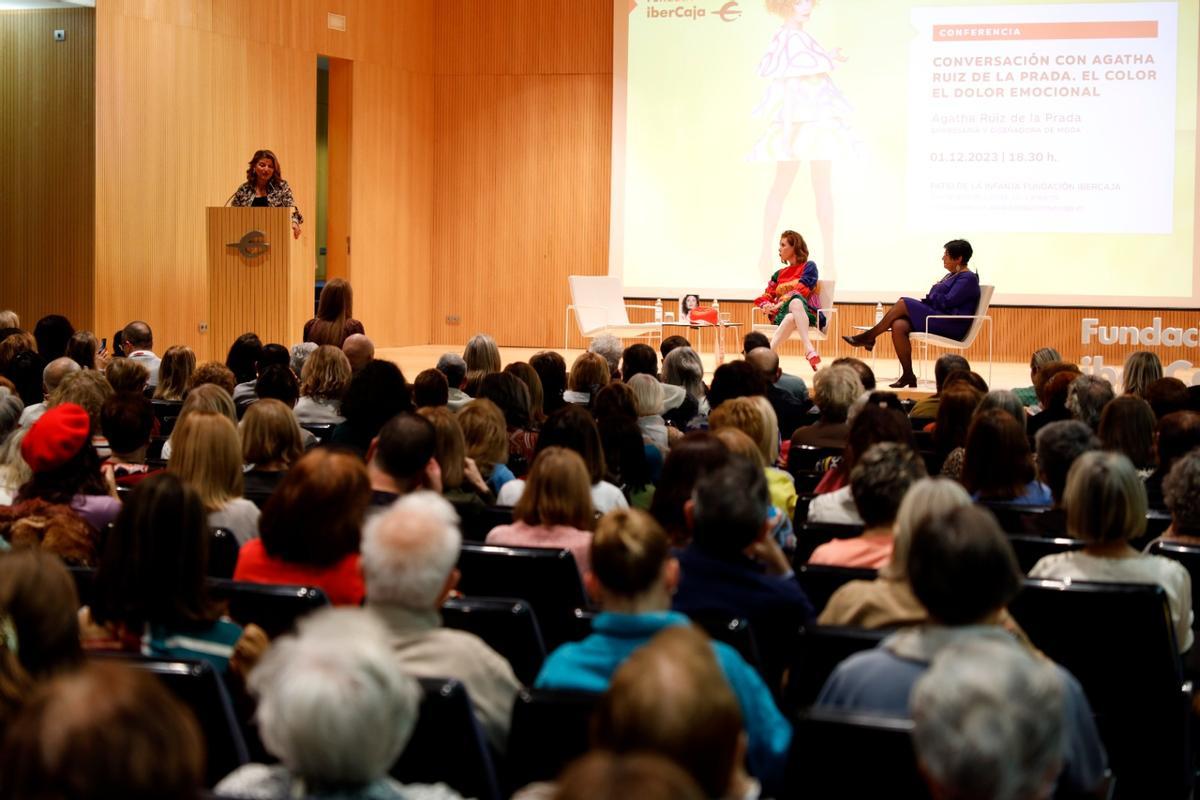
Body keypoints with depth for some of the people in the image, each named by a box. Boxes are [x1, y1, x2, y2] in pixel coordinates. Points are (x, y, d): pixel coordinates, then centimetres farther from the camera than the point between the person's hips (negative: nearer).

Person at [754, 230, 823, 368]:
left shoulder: (809, 266, 12)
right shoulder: (779, 274, 27)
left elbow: (802, 290, -6)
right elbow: (763, 298, 18)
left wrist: (779, 304, -16)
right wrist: (766, 306, -7)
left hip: (807, 313, -3)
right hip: (782, 314, 3)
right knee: (791, 318, -38)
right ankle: (809, 350, -56)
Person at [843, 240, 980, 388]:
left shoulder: (968, 279, -5)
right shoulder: (952, 276, 24)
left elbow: (947, 302, -17)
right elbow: (932, 301, 19)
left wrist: (933, 292, 0)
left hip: (952, 325, -9)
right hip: (937, 319, 9)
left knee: (903, 304, -17)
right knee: (898, 326, -19)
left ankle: (869, 337, -6)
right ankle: (908, 376, -18)